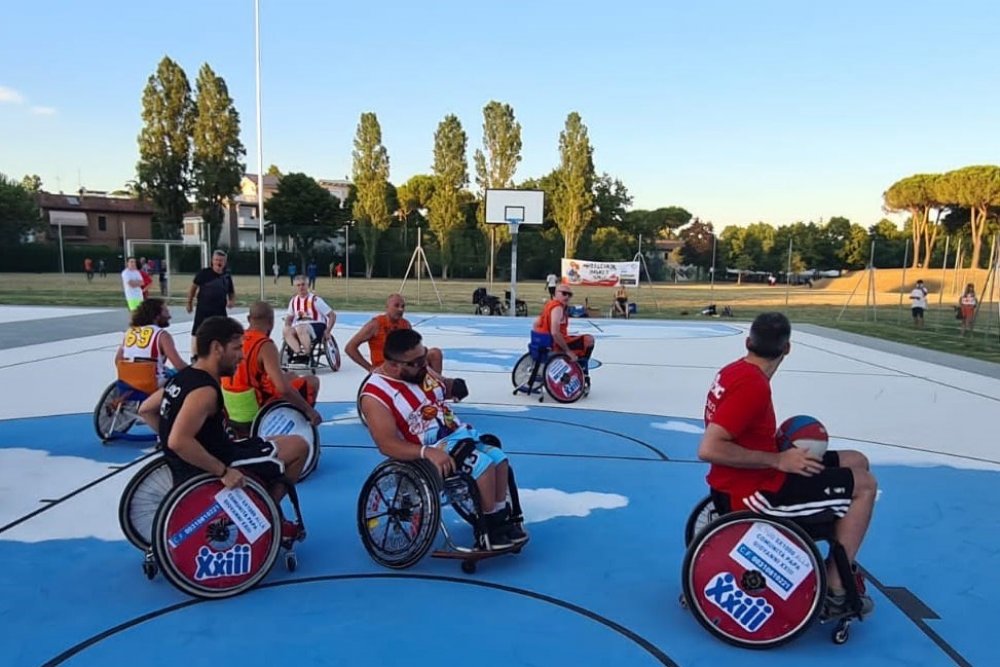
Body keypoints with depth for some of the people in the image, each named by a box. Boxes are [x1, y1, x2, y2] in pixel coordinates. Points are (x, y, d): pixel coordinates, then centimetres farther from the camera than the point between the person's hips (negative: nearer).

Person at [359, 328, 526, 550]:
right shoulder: (375, 395, -19)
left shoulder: (421, 369, 3)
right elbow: (387, 444, -25)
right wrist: (427, 452, -38)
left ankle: (501, 518, 9)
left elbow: (443, 389, 20)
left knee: (499, 458, -5)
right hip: (431, 451, -8)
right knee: (483, 465, -23)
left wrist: (454, 386, -6)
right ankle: (489, 526, -6)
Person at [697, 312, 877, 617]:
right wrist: (778, 460, -23)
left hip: (751, 478, 9)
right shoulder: (752, 384, -24)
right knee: (864, 485, -2)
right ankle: (835, 593, 5)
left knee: (856, 462, 15)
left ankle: (839, 565, 25)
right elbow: (708, 449, -30)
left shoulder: (735, 371, 4)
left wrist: (781, 445, 4)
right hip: (752, 491, -9)